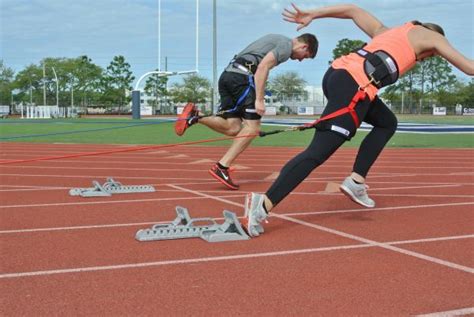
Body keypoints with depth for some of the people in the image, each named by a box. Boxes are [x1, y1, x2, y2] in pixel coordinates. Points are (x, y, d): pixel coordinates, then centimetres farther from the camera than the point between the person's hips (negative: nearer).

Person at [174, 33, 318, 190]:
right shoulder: (286, 45, 0)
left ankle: (194, 117, -8)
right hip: (242, 77, -9)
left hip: (227, 75, 9)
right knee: (252, 127, -7)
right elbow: (263, 67, -14)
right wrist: (259, 100, -17)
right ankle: (221, 167, -15)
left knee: (233, 128, 5)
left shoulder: (276, 40, 29)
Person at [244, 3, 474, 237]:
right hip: (353, 85, -8)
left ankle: (356, 181, 12)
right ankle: (263, 204, -20)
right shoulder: (429, 35, 21)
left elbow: (352, 10, 32)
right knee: (317, 153, -12)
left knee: (387, 123, 25)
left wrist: (311, 15, 26)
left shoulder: (386, 32, 36)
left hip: (337, 74, 8)